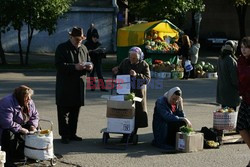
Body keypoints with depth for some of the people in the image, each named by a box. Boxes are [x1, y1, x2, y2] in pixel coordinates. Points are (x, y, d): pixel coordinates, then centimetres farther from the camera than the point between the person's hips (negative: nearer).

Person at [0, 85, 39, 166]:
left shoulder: (30, 103, -3)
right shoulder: (7, 103, -29)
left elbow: (35, 115, 6)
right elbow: (7, 123, -36)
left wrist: (33, 125, -15)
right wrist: (21, 130, -33)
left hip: (22, 126, 8)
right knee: (9, 135, -37)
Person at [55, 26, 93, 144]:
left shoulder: (83, 48, 14)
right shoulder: (62, 48, -5)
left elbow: (89, 62, 21)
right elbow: (58, 65, -15)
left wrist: (89, 67, -4)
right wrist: (74, 67, -23)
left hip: (79, 85, 6)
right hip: (65, 86, -6)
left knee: (75, 111, 9)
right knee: (64, 111, -3)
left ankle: (72, 133, 17)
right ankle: (64, 135, 1)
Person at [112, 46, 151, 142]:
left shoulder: (144, 65, -5)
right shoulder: (125, 62, 4)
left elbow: (147, 79, -13)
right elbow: (120, 73, 15)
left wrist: (137, 75, -26)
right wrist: (116, 72, -8)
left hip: (138, 93, -2)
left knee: (136, 113, 0)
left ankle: (133, 134, 13)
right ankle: (125, 135, 9)